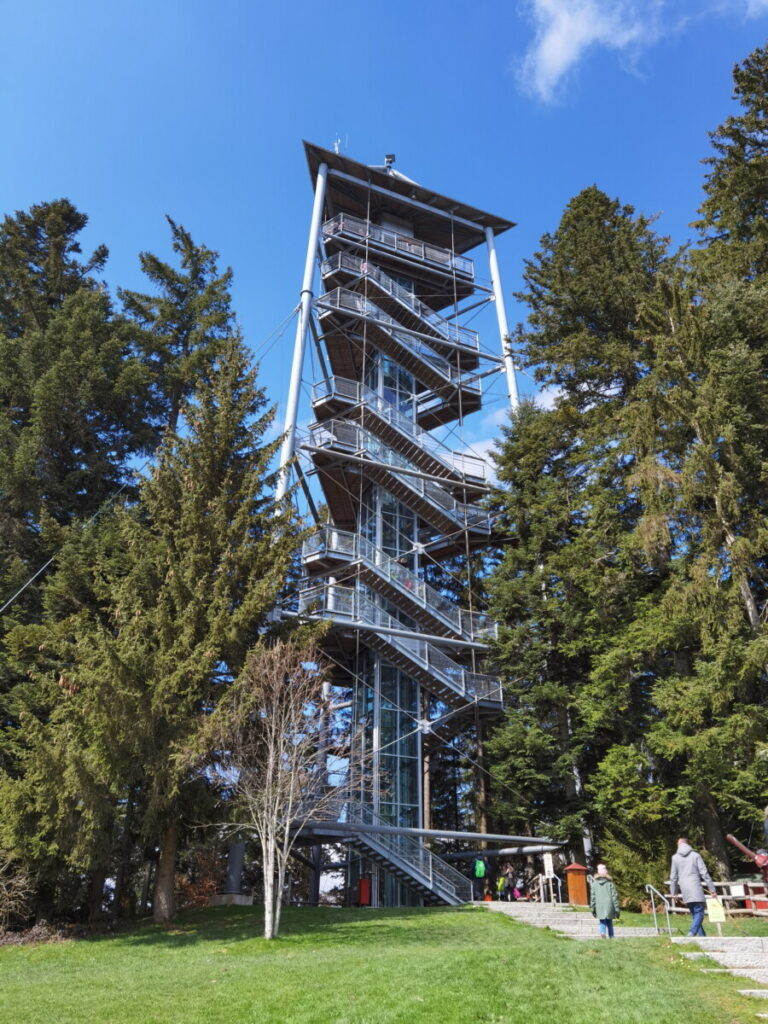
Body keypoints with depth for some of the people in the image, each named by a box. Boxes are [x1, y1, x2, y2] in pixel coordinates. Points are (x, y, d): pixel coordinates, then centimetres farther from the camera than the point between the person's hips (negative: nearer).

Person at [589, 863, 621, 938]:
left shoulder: (595, 883, 2)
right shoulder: (610, 883, -2)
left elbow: (592, 897, 3)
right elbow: (614, 896, -2)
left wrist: (592, 908, 10)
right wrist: (617, 909, 3)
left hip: (599, 907, 0)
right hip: (609, 906, 0)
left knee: (602, 923, 7)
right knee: (609, 923, 16)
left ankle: (602, 932, -19)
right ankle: (611, 937, 12)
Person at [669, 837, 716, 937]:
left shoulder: (675, 857, 10)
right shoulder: (695, 855, 2)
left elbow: (673, 876, 12)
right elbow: (704, 873, -2)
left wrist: (673, 892, 20)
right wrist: (712, 889, 4)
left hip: (685, 891, 3)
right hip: (696, 888, -3)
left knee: (694, 913, 13)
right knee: (699, 912, -3)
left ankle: (702, 935, 8)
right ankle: (692, 933, -19)